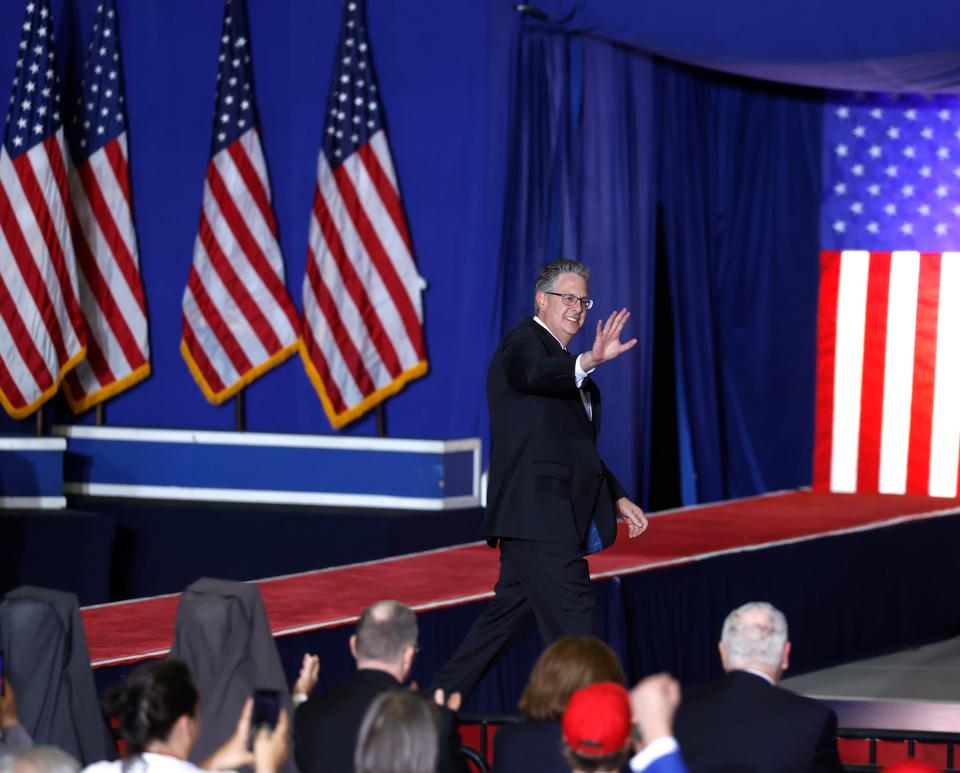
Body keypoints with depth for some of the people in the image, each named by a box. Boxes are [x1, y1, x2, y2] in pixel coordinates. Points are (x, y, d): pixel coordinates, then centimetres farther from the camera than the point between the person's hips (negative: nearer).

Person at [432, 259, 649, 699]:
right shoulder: (523, 344, -7)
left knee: (511, 615, 15)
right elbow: (534, 375, -33)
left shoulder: (566, 365, 23)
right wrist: (588, 362, -51)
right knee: (572, 626, -13)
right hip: (539, 514, -10)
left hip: (558, 515, 10)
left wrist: (617, 499, 21)